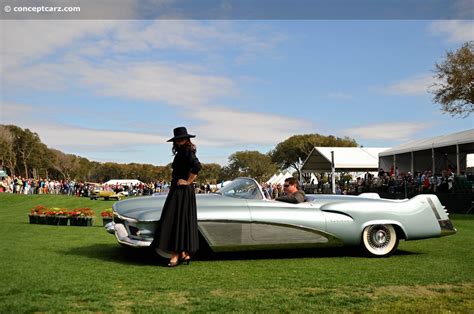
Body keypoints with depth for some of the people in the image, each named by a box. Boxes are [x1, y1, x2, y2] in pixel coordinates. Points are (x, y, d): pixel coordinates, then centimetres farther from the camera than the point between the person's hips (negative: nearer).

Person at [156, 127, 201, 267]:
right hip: (177, 191, 10)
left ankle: (175, 255, -6)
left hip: (182, 191, -10)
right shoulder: (181, 152, 16)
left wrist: (188, 182, -19)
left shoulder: (187, 151, -12)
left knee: (176, 221, -9)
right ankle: (184, 254, 17)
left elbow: (196, 166, -28)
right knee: (183, 222, 11)